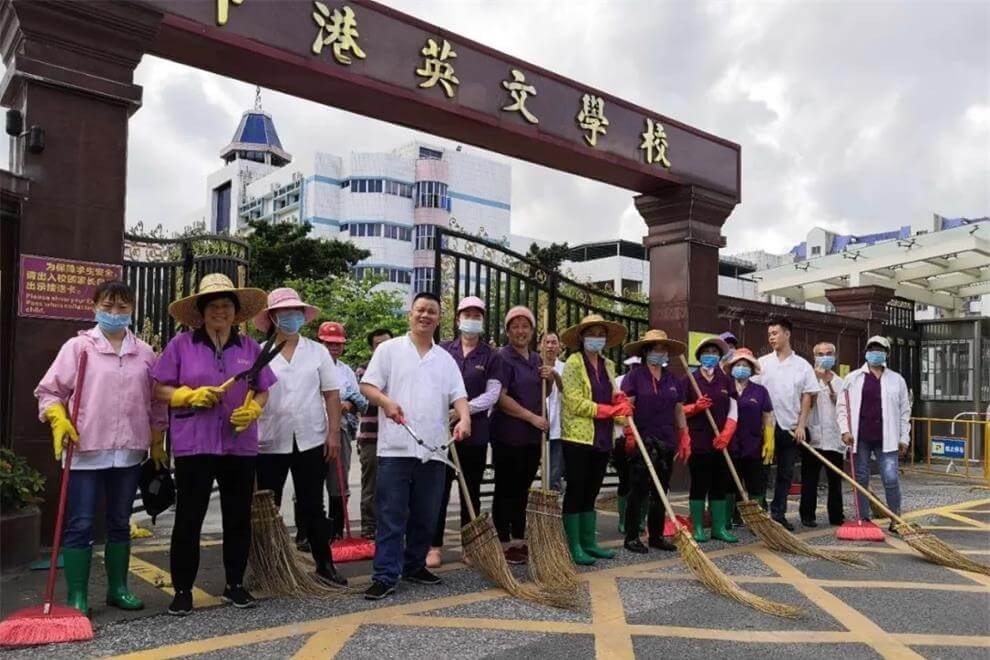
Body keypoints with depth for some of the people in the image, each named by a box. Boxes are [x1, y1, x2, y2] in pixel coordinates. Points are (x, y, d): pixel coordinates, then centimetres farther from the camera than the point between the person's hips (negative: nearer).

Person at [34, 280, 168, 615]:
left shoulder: (145, 353, 7)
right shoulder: (77, 346, -2)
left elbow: (156, 402, 12)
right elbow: (49, 390, 0)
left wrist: (157, 445, 12)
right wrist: (59, 421, -16)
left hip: (128, 452, 4)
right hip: (85, 450, -3)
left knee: (120, 523, 14)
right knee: (80, 525, 2)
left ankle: (118, 588, 26)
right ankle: (76, 596, 12)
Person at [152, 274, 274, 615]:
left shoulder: (250, 347, 8)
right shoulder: (181, 344, 1)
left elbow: (262, 391, 11)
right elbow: (160, 389, 2)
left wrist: (252, 410, -9)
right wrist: (191, 395, -15)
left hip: (240, 444, 3)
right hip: (193, 444, -2)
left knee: (238, 517, 10)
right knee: (188, 518, 4)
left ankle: (234, 584, 26)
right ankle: (183, 590, 19)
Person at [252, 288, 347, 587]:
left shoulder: (317, 351, 5)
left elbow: (331, 395, 4)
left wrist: (334, 433, -3)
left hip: (311, 441, 1)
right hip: (270, 442, -1)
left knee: (312, 506, 10)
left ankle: (324, 565, 21)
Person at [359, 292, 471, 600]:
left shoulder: (445, 358, 14)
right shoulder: (389, 349, 4)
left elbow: (458, 395, 6)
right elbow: (367, 386, 0)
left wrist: (464, 418, -14)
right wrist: (386, 402, -20)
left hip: (434, 449, 4)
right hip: (396, 447, -4)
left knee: (426, 515, 12)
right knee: (391, 515, -1)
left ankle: (414, 566, 27)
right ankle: (385, 575, 5)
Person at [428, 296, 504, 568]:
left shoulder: (491, 356, 4)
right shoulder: (442, 350, 6)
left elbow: (492, 394, -4)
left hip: (475, 431, 0)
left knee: (472, 491, 9)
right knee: (440, 489, 2)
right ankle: (435, 546, 11)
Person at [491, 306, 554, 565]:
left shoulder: (536, 359, 14)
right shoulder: (502, 357, -9)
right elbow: (501, 397, -17)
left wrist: (549, 378, 3)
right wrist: (532, 417, -17)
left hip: (532, 436, 7)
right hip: (508, 435, -7)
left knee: (522, 490, 14)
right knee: (505, 490, 2)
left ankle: (519, 541, 24)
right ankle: (503, 543, 11)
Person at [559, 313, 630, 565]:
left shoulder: (608, 365, 14)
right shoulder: (573, 362, -7)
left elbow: (614, 400, 13)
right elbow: (575, 403, -16)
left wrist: (622, 411, -9)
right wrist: (609, 410, -17)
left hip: (602, 439, 7)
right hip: (578, 437, -6)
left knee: (591, 492, 13)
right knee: (576, 491, -1)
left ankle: (589, 543, 20)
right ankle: (574, 547, 7)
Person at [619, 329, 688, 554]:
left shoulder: (674, 380, 13)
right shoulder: (634, 377, -4)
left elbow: (679, 411, 18)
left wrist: (684, 438, 13)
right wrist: (630, 435, -16)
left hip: (666, 443, 6)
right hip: (642, 442, -6)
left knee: (660, 492, 11)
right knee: (638, 491, -1)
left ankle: (657, 536, 21)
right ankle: (631, 537, 7)